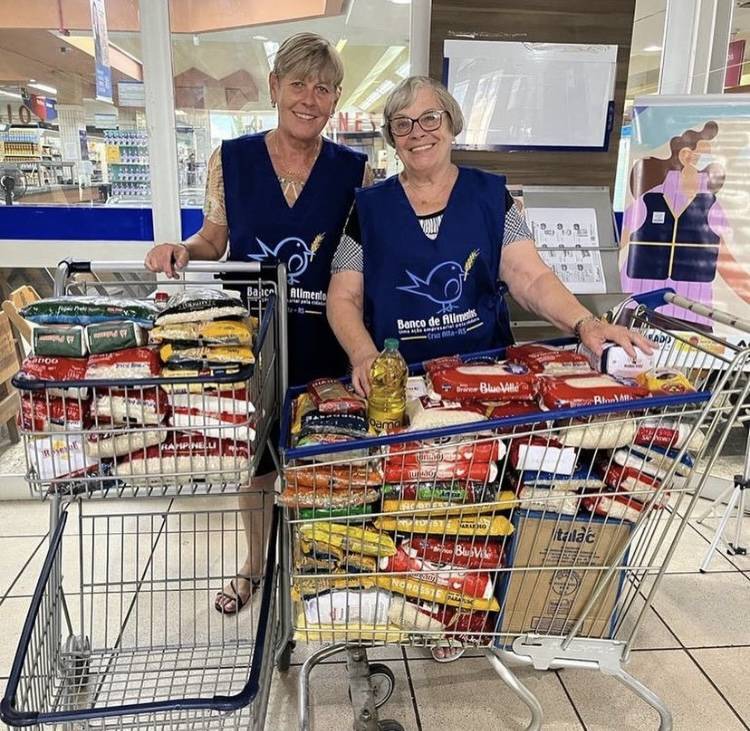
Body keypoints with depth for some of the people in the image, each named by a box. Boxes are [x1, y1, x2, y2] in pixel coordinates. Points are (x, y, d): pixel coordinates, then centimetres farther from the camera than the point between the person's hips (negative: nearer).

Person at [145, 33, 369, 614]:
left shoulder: (354, 171, -3)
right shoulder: (232, 159, -2)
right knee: (253, 456, 17)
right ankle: (256, 562, 43)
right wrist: (181, 251, -15)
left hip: (322, 344, 0)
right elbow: (214, 241, 6)